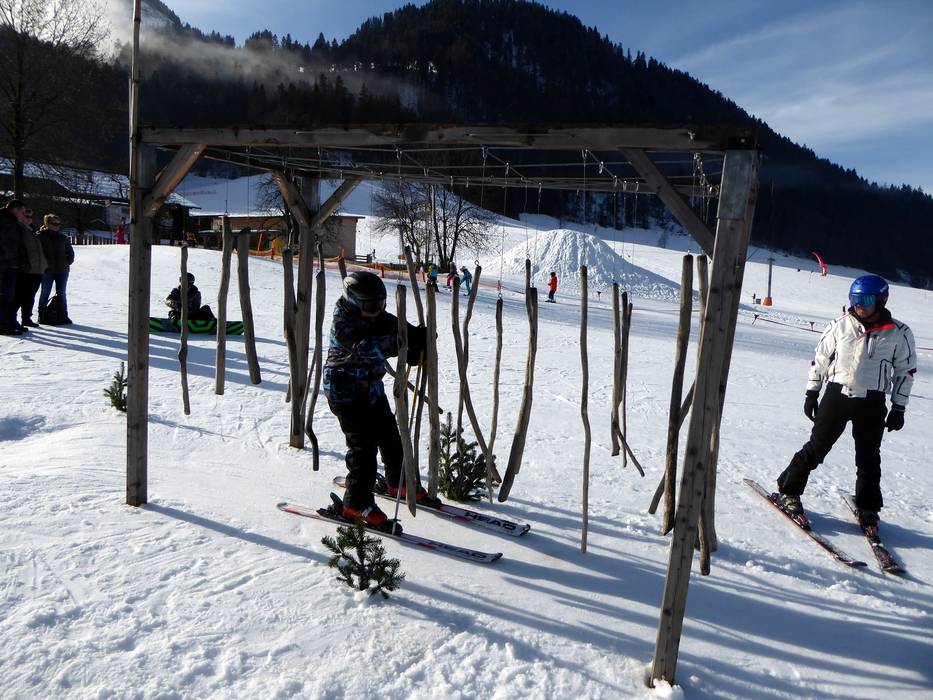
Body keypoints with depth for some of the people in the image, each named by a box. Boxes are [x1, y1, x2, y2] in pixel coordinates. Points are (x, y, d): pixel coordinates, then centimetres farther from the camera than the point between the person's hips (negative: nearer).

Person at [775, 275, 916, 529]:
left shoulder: (899, 334, -2)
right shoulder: (840, 325, -1)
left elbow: (906, 371, 6)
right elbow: (820, 359, 7)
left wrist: (899, 408, 5)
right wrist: (812, 394, 6)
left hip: (872, 404, 0)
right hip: (837, 395, 0)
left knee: (868, 457, 9)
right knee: (817, 447, 2)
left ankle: (867, 507, 26)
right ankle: (788, 491, 14)